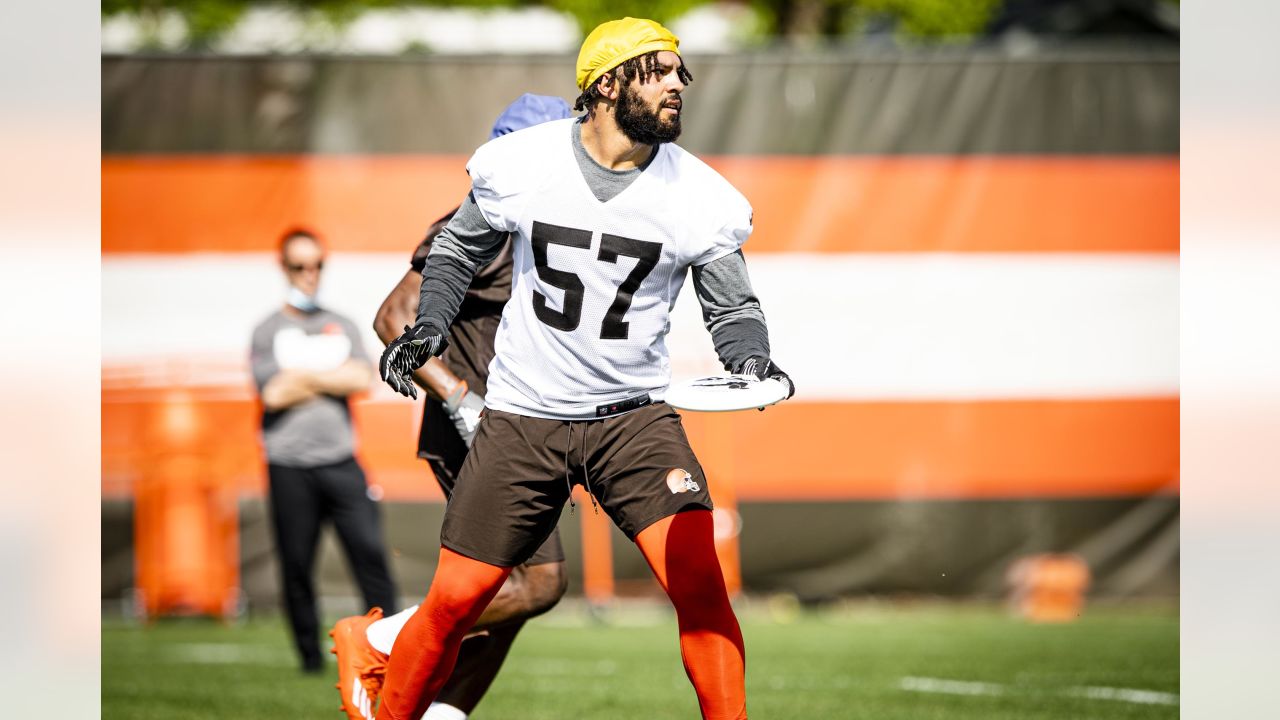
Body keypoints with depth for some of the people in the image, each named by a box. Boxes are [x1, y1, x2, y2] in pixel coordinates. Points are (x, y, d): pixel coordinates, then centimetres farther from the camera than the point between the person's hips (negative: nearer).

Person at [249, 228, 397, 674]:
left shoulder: (342, 327, 16)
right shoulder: (267, 332, 6)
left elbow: (364, 381, 1)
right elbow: (273, 394, -8)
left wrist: (305, 378, -5)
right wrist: (335, 379, 0)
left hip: (341, 460, 2)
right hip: (290, 466, -2)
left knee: (370, 550, -10)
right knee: (296, 565, -1)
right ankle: (311, 657, 8)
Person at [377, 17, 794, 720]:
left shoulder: (701, 197, -7)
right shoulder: (518, 163, -7)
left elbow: (732, 307, 3)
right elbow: (459, 247, 13)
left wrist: (752, 359, -18)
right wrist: (427, 325, -2)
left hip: (635, 416, 0)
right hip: (521, 418, 0)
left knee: (699, 580, -19)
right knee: (454, 601, 0)